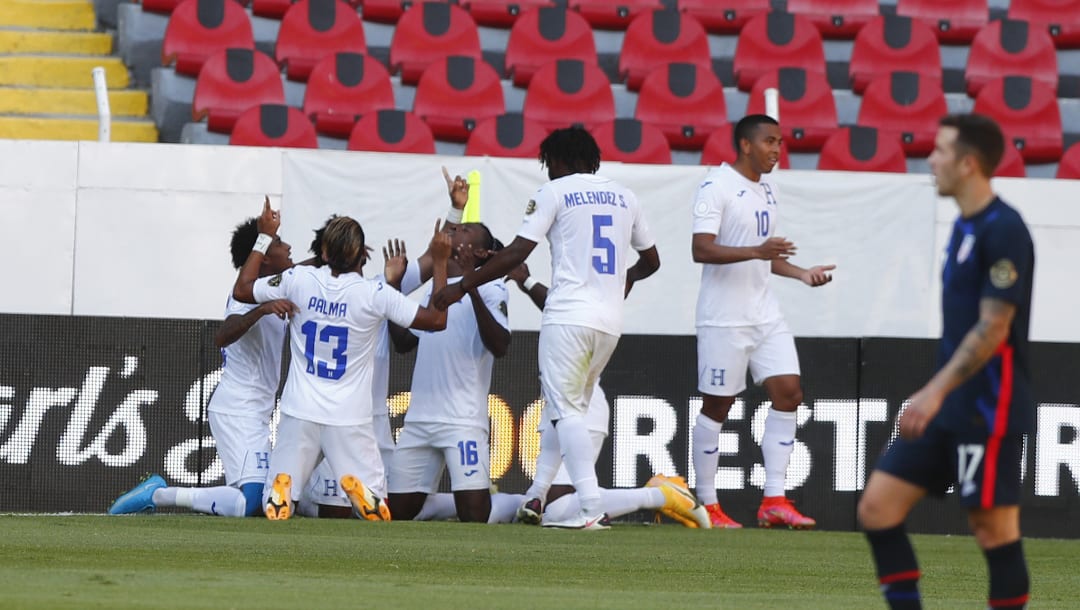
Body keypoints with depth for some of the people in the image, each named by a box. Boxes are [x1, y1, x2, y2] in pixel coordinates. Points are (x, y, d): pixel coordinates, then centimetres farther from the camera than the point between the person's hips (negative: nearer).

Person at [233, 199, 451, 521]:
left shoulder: (298, 280, -6)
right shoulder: (374, 294, -11)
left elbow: (241, 290, 10)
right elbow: (437, 319, -5)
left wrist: (265, 237, 17)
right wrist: (440, 262, 3)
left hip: (301, 411, 2)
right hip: (350, 418, -2)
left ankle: (281, 485, -29)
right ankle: (361, 484, -29)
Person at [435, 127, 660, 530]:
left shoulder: (555, 192, 0)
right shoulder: (623, 196, 16)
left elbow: (516, 254, -7)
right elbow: (651, 260, 26)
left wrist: (462, 286, -1)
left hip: (569, 317, -6)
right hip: (610, 322, 6)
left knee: (566, 411, -8)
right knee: (571, 409, 17)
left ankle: (592, 509, -21)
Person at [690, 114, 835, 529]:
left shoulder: (765, 189, 15)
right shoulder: (717, 187, -12)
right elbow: (701, 249, -22)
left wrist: (801, 273, 14)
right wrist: (756, 251, -31)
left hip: (764, 314, 8)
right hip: (725, 318, -8)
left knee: (788, 392, -2)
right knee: (717, 405, -1)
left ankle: (774, 501, 0)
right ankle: (707, 506, 7)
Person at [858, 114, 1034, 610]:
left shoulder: (1003, 230, -15)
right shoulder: (965, 227, 13)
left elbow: (993, 328, -21)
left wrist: (936, 391, -24)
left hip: (987, 411, -9)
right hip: (948, 409, 9)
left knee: (994, 528, -3)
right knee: (877, 507, 4)